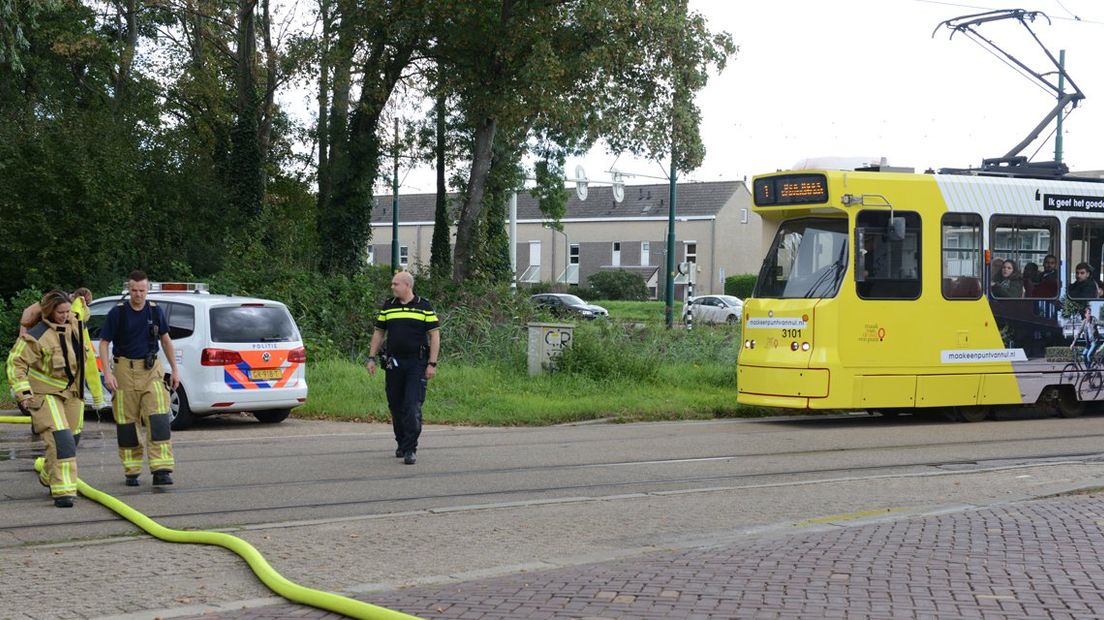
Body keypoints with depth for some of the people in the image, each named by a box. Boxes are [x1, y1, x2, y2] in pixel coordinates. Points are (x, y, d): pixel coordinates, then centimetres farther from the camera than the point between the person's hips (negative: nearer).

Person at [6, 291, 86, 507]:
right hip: (46, 394, -7)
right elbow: (15, 363, -17)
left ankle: (48, 477, 39)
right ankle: (62, 491, -20)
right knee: (59, 440, -19)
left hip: (71, 393, 7)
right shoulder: (36, 336, -18)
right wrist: (23, 392, -22)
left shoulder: (71, 325, 3)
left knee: (70, 440, 15)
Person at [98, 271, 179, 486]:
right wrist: (107, 373, -14)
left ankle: (161, 469, -14)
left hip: (151, 370, 2)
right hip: (125, 370, -2)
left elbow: (165, 340, 16)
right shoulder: (118, 312, -5)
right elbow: (103, 343, -3)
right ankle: (132, 472, 14)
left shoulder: (155, 311, 5)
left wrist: (174, 369, 15)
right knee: (126, 421, 4)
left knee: (158, 418, -12)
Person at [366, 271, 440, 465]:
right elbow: (378, 333, 16)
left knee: (413, 406, -11)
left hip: (417, 364, -4)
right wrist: (371, 358, 8)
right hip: (394, 363, 4)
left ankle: (410, 449, -10)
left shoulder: (424, 307, 0)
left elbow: (434, 335, -1)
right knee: (395, 406, 10)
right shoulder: (388, 307, 10)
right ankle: (401, 443, 25)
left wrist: (432, 363, -7)